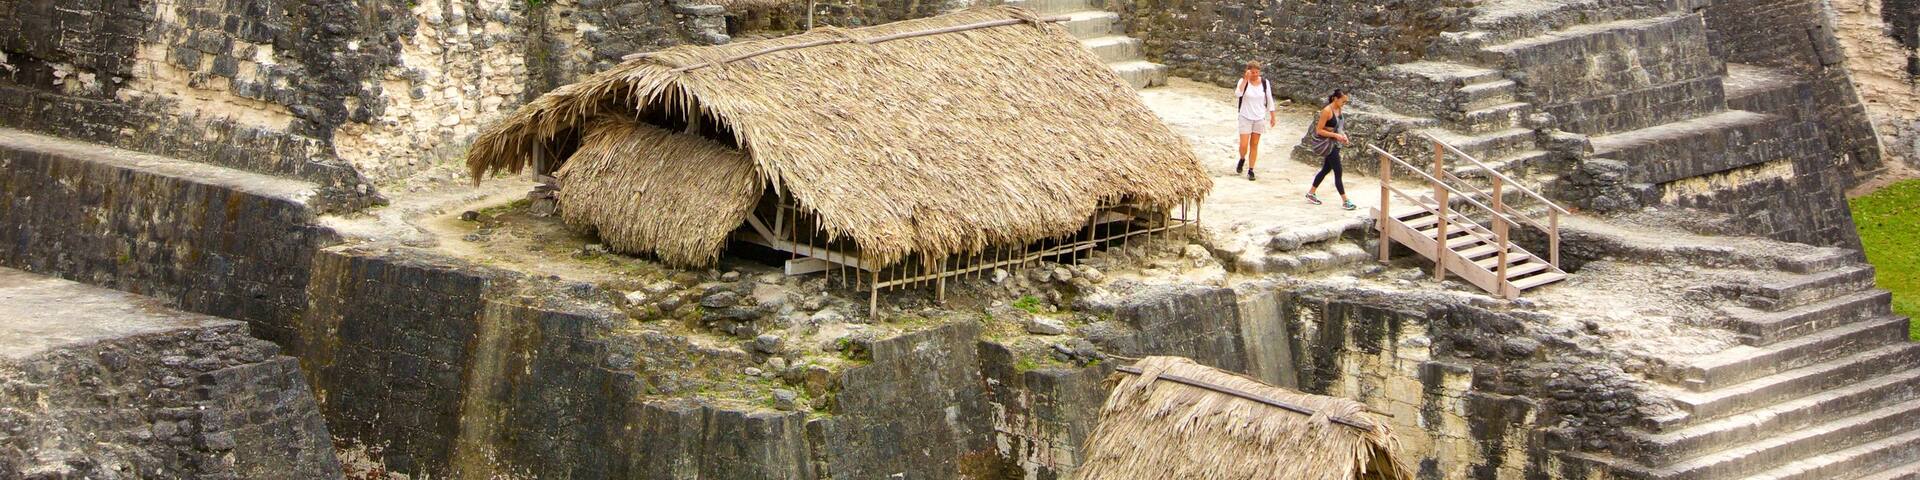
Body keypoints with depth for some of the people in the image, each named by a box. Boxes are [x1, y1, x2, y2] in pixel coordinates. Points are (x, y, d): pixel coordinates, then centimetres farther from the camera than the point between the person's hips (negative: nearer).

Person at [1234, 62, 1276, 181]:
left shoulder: (1265, 83, -3)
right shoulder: (1243, 81, -10)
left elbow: (1269, 100, 6)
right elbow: (1237, 95, -27)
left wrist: (1272, 117, 7)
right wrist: (1245, 80, -29)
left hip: (1260, 118, 2)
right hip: (1246, 118, -2)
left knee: (1254, 145, 7)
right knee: (1243, 146, -5)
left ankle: (1250, 170, 16)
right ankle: (1242, 160, 27)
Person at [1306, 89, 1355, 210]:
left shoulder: (1338, 110, 6)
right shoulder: (1327, 111, -19)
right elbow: (1319, 130, -18)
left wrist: (1343, 136, 1)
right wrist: (1336, 135, -23)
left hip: (1335, 144, 9)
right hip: (1328, 144, -9)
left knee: (1326, 169, 18)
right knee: (1338, 172, -6)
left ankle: (1310, 193, 32)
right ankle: (1344, 201, -3)